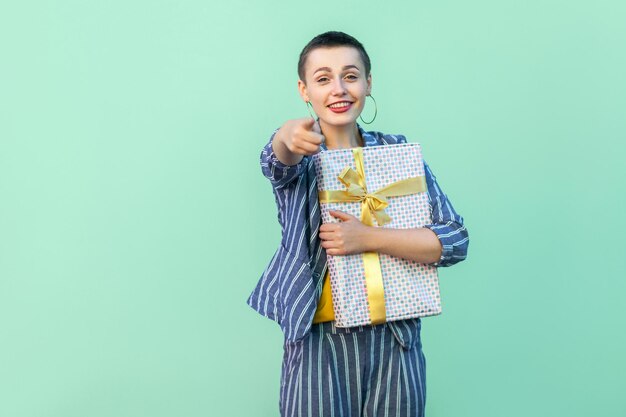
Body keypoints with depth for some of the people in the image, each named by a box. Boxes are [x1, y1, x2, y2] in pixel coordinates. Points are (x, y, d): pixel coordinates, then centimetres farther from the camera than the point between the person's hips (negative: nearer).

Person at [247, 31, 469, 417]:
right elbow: (278, 161, -25)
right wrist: (288, 138, -48)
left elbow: (456, 240, -4)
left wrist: (369, 238, -17)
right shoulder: (297, 156, 1)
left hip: (395, 339, 1)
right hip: (319, 339, -1)